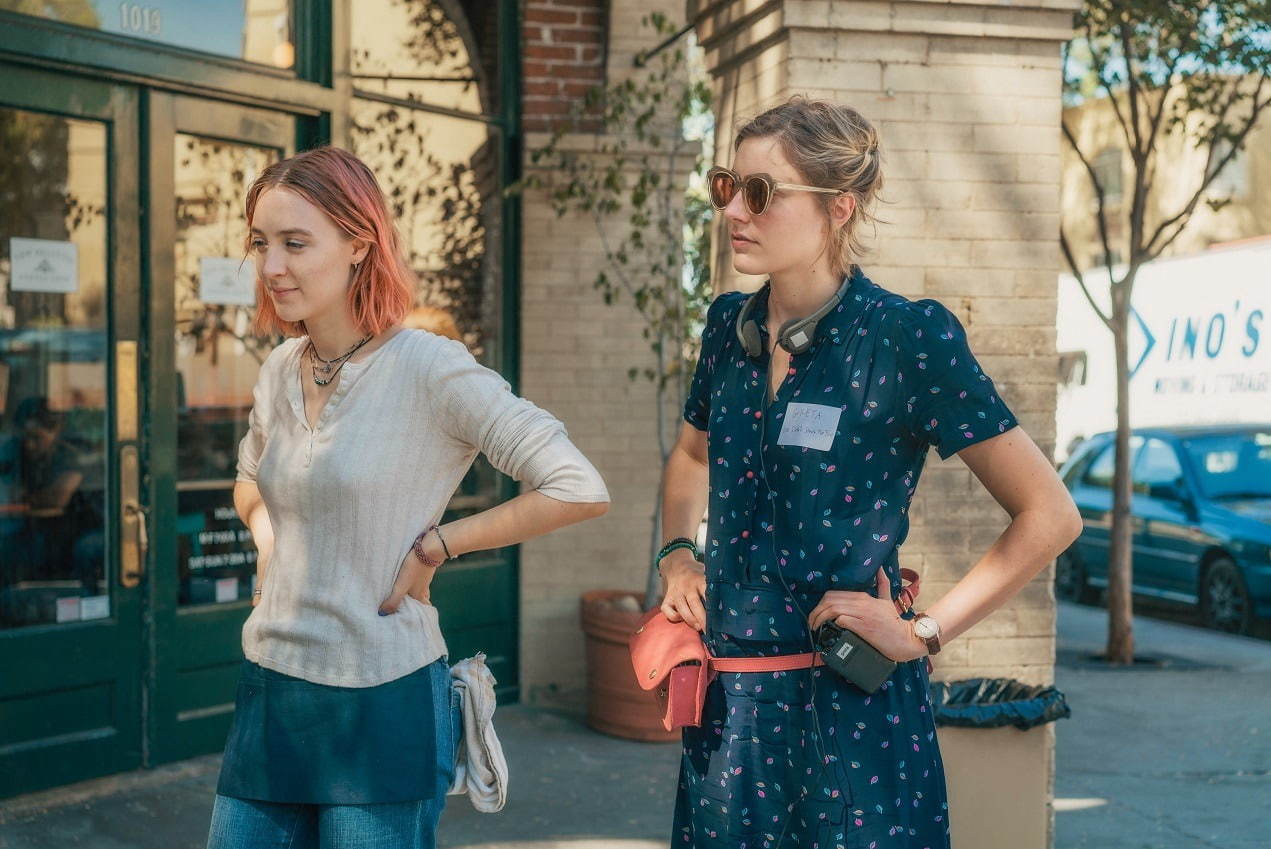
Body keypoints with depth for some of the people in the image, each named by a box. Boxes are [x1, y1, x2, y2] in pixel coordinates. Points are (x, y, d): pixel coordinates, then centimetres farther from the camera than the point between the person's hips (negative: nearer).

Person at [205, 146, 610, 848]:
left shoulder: (428, 368, -14)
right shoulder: (280, 369, 6)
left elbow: (580, 491, -18)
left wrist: (433, 548, -12)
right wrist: (266, 536, 6)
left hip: (380, 707, -6)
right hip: (268, 692, 6)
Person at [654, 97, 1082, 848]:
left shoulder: (907, 338, -13)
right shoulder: (730, 326, 5)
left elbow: (1050, 516, -12)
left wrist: (924, 634, -12)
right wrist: (679, 554, 8)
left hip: (850, 707, -5)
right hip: (727, 696, 6)